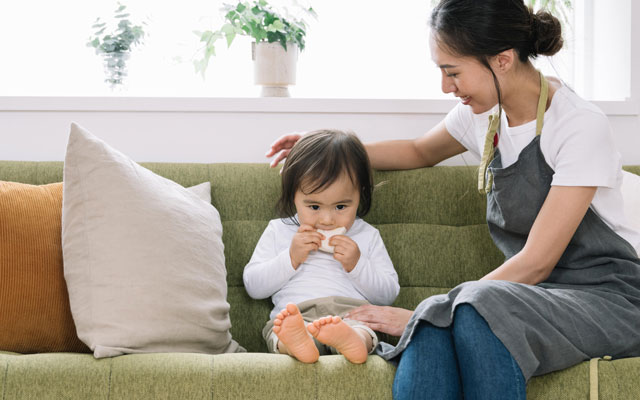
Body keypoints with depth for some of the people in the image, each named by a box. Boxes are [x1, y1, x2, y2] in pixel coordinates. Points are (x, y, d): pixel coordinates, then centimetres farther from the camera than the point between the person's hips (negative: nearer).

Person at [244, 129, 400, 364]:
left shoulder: (367, 236, 22)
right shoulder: (279, 231, 22)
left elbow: (388, 294, 18)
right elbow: (253, 286, 16)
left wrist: (357, 264, 1)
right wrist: (291, 258, 2)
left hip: (353, 312, 0)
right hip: (297, 312, 0)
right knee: (278, 329, -38)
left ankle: (351, 340, -71)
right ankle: (295, 340, -71)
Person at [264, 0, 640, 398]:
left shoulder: (581, 125, -17)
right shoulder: (482, 112, 6)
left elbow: (536, 262, -20)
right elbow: (421, 151, 30)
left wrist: (421, 314, -23)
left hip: (607, 298, -5)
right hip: (535, 294, 5)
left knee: (479, 306, -38)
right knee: (428, 338, -31)